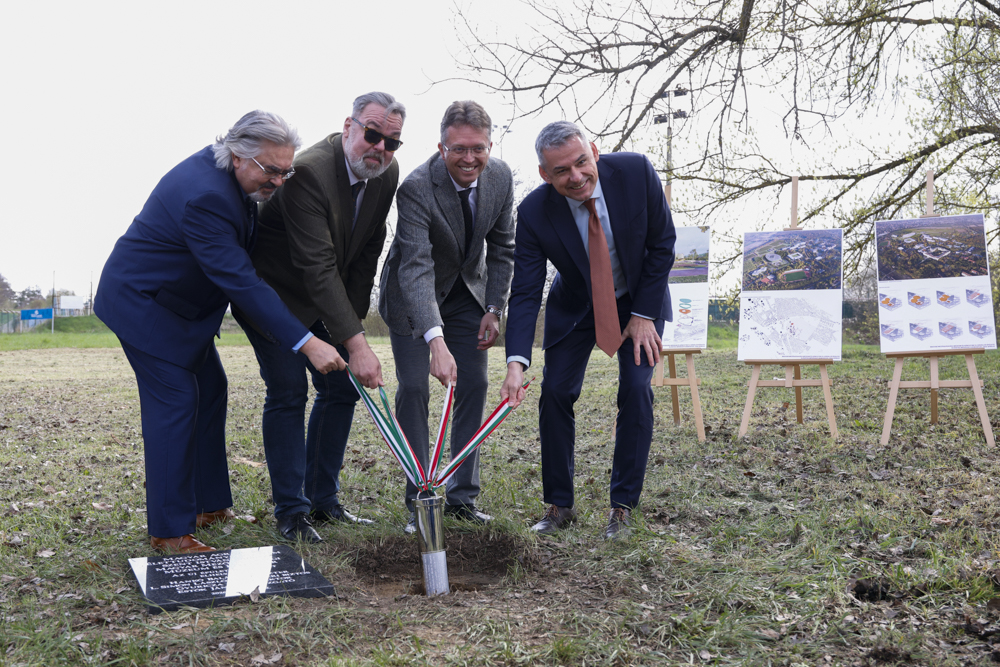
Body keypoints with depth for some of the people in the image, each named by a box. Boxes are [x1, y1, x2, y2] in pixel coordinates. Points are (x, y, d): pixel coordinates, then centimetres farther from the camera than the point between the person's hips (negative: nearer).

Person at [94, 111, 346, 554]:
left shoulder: (224, 170, -4)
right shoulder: (204, 195, -34)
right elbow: (242, 283, -36)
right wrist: (307, 344, -37)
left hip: (177, 300, 10)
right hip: (141, 301, -10)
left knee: (210, 390, 12)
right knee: (176, 401, -11)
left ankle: (208, 505, 22)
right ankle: (170, 531, -3)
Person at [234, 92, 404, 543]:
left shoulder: (387, 173, -8)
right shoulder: (308, 171, -31)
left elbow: (366, 256, 1)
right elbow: (318, 267, -37)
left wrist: (352, 318, -3)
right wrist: (355, 343, -41)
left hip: (327, 299, 7)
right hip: (272, 294, -7)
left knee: (341, 389, 5)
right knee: (288, 392, -10)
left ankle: (323, 500, 17)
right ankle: (291, 511, 1)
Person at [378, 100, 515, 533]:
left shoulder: (501, 177, -14)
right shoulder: (416, 188, -31)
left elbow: (502, 248, -1)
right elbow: (416, 268, -40)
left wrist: (494, 310, -8)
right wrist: (436, 340, -52)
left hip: (469, 292, 5)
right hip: (413, 299, -4)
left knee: (474, 386, 1)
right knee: (413, 388, -9)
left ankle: (462, 497, 10)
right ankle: (419, 500, 3)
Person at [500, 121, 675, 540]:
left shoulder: (635, 171, -26)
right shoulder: (534, 212, -26)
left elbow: (662, 244, -14)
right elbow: (525, 293, -24)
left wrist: (643, 315, -15)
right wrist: (516, 362, -37)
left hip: (639, 299, 0)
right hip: (574, 305, 1)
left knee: (636, 390, -12)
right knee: (555, 392, -8)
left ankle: (623, 506, 1)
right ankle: (559, 506, 8)